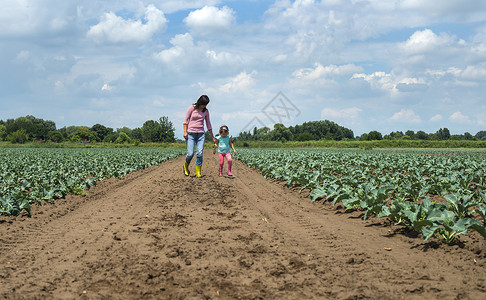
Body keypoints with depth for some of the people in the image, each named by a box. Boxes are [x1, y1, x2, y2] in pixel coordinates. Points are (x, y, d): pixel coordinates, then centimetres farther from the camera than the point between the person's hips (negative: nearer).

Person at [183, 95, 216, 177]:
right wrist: (185, 132, -11)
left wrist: (212, 136, 19)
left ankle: (198, 172, -1)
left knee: (200, 153, -10)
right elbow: (185, 120, -1)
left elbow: (208, 124, 17)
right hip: (191, 133, -3)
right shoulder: (192, 108, -2)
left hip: (201, 134, 3)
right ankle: (186, 166, 20)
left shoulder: (206, 111, 10)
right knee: (190, 153, -10)